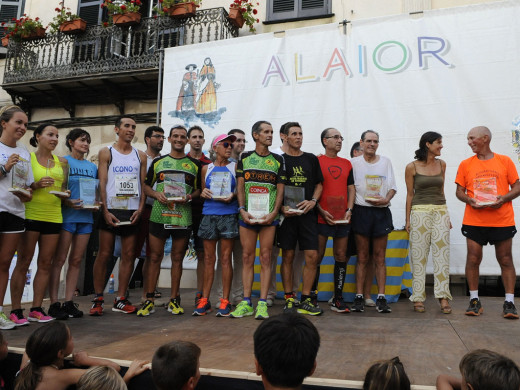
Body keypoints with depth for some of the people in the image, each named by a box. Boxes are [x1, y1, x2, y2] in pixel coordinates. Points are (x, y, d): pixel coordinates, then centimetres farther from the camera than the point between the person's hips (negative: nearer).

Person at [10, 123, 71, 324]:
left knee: (46, 264, 5)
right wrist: (36, 185, -18)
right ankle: (16, 310, 7)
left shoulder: (61, 162, 13)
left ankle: (36, 308, 14)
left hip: (53, 217, 4)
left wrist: (65, 194, 0)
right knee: (23, 263, -1)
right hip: (31, 215, -4)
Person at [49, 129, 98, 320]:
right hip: (67, 216, -5)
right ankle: (54, 303, 3)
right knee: (59, 259, -2)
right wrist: (67, 202, -19)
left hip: (86, 216, 5)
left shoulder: (92, 166, 16)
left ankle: (69, 302, 14)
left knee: (76, 260, 7)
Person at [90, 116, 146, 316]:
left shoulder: (141, 156, 12)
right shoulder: (106, 152, 5)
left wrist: (140, 208, -3)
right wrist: (105, 211, -10)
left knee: (128, 256, 4)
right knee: (104, 254, -1)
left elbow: (143, 184, 10)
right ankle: (98, 299, 9)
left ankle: (120, 299, 12)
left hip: (132, 212, 3)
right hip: (111, 210, -3)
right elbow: (102, 183, -1)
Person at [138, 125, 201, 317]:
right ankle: (149, 300, 11)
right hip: (159, 215, 0)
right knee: (155, 257, 2)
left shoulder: (194, 164, 11)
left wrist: (189, 197, -9)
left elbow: (199, 189, 11)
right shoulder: (158, 162, 13)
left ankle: (174, 300, 16)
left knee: (177, 258, 6)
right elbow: (146, 186, 14)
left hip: (183, 217, 0)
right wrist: (156, 194, -7)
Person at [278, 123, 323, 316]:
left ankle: (305, 300, 9)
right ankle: (289, 299, 13)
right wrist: (281, 207, -10)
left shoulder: (311, 159, 13)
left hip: (308, 213, 3)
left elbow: (319, 184, 16)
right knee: (287, 256, 3)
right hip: (287, 214, -2)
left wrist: (312, 201, -2)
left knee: (312, 256, -3)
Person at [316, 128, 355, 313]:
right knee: (317, 257, 1)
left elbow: (351, 188, 15)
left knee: (341, 256, 6)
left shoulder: (346, 163, 14)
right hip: (322, 218, -4)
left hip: (343, 219, 5)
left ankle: (338, 299, 16)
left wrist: (349, 209, 0)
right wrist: (322, 211, -11)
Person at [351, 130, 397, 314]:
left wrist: (385, 199, -9)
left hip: (382, 211, 2)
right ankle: (359, 297, 5)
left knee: (380, 257, 3)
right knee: (362, 257, 1)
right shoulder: (354, 163, 5)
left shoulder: (386, 162, 12)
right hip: (361, 211, -2)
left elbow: (392, 187, 11)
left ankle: (381, 297, 6)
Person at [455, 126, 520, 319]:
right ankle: (474, 301, 11)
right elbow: (459, 191, 10)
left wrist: (504, 198, -12)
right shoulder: (465, 164, 8)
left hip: (502, 220, -1)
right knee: (473, 259, 0)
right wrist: (469, 200, -10)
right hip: (474, 221, 1)